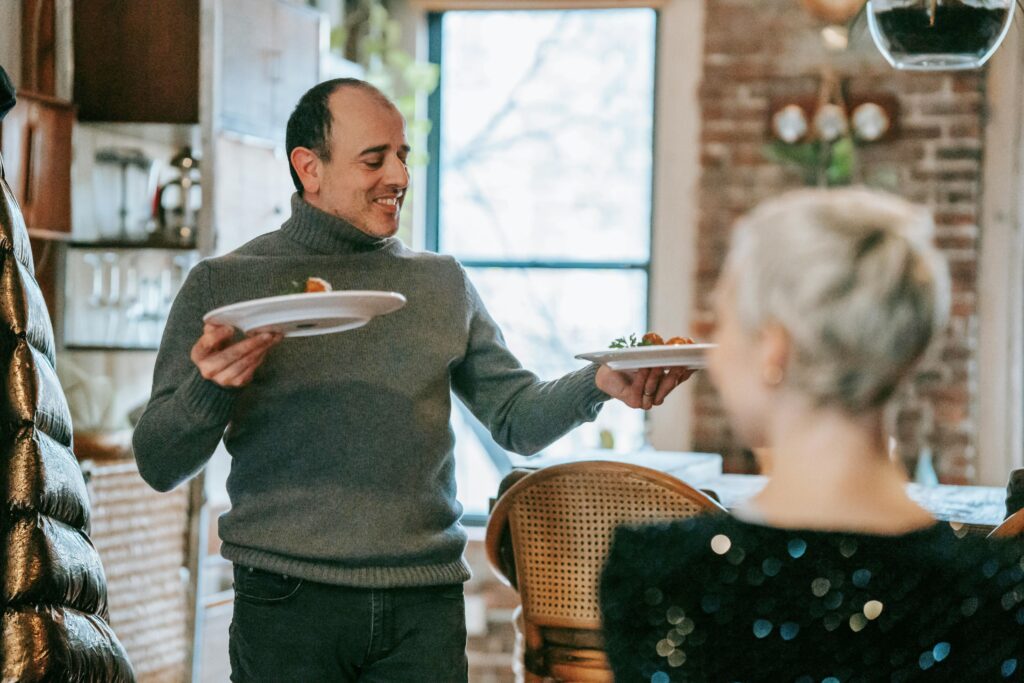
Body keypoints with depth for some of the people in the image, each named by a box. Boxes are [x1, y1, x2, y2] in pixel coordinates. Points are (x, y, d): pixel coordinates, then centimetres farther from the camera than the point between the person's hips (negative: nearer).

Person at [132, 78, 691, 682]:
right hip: (288, 603, -2)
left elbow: (517, 419, 12)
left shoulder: (443, 283, 15)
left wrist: (599, 383, -6)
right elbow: (159, 467, 2)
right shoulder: (223, 284, 5)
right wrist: (209, 387, -18)